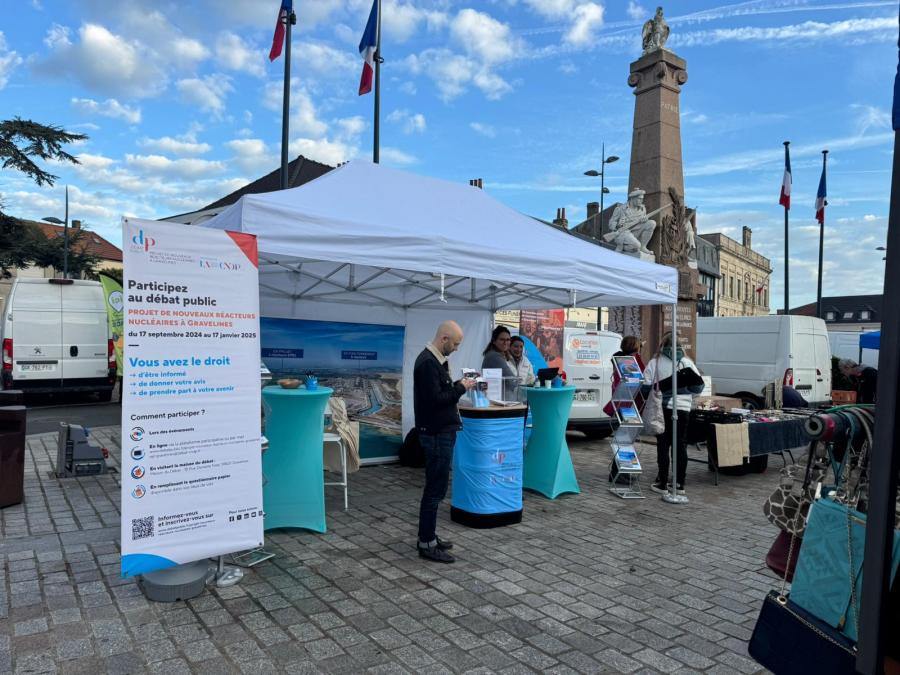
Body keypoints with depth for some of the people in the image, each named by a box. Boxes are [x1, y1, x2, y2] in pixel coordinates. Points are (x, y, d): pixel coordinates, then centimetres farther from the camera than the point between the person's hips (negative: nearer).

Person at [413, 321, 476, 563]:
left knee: (436, 487, 16)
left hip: (441, 431, 10)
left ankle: (429, 536, 26)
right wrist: (461, 388, -13)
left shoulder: (435, 360, 13)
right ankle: (426, 544, 5)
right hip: (436, 434, -10)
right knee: (435, 489, -4)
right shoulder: (427, 363, -18)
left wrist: (458, 385, 4)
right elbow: (435, 399, -24)